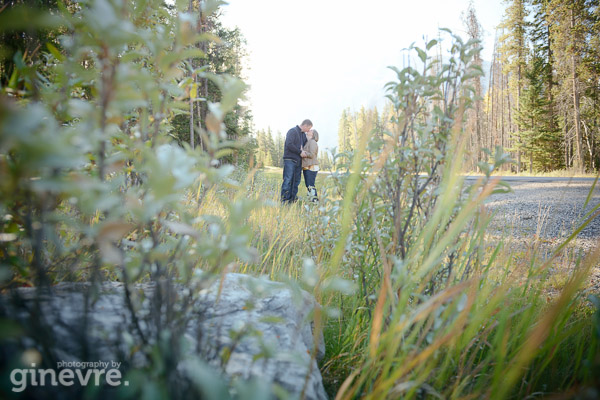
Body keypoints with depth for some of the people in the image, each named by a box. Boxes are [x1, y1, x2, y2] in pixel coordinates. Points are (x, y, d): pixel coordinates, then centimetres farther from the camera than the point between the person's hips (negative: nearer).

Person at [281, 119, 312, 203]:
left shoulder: (304, 134, 19)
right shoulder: (292, 131, -7)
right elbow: (289, 144, -18)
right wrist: (300, 152, -15)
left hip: (298, 161, 8)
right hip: (290, 159, -8)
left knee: (296, 180, 6)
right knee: (288, 180, -10)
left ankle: (292, 199, 11)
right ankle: (285, 200, -9)